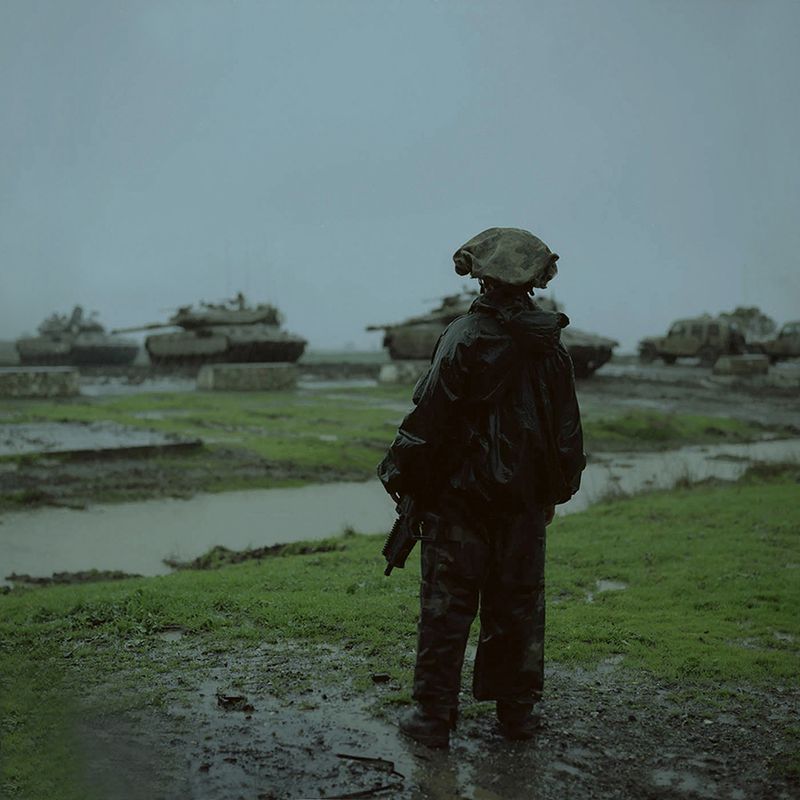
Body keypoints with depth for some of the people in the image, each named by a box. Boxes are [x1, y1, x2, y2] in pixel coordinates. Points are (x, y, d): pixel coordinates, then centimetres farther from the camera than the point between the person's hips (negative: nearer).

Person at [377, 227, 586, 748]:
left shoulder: (465, 337, -11)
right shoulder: (550, 346, 4)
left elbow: (430, 416, -12)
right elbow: (567, 430, 10)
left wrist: (401, 475, -2)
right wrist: (556, 491, 20)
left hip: (459, 493, -4)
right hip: (524, 498, 4)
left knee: (447, 603, 2)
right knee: (518, 602, 12)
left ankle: (434, 713, 6)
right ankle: (518, 709, 21)